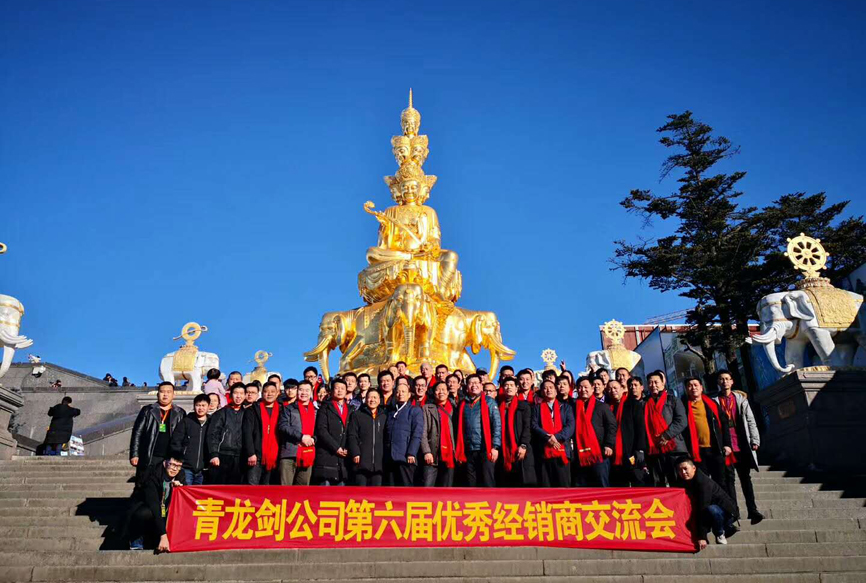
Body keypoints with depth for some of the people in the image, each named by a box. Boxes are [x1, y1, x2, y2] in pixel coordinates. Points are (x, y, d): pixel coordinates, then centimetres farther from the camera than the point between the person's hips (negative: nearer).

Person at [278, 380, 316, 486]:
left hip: (308, 454, 3)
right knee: (285, 487, -8)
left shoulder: (316, 411, 17)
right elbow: (282, 426, -5)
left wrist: (313, 439, -8)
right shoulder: (289, 409, 9)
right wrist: (301, 436, -13)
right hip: (290, 453, -3)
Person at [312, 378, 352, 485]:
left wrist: (347, 449, -3)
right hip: (326, 456, -4)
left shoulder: (350, 410, 18)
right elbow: (321, 430, -6)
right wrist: (336, 448, -11)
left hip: (343, 456, 4)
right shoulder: (325, 408, 6)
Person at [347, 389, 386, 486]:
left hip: (378, 463, 3)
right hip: (362, 461, -2)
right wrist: (355, 453, -11)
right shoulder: (357, 415, 7)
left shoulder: (384, 417, 15)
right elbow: (352, 436, 0)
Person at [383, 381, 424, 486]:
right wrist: (384, 455, 5)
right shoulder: (389, 411, 21)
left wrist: (411, 454, -15)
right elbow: (385, 434, 15)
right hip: (390, 458, 5)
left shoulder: (415, 411, 6)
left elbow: (417, 435, -4)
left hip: (406, 458, -4)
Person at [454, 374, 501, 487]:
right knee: (471, 485, 7)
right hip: (468, 451, 4)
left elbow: (497, 425, -2)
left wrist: (495, 447, -11)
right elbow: (459, 429, 13)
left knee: (488, 484, -4)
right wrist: (458, 451, 7)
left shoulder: (489, 402, 4)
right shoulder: (463, 405, 13)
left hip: (485, 450, -4)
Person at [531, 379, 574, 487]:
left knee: (563, 484, -3)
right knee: (545, 486, -1)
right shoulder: (537, 408, 16)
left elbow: (571, 426, 2)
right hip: (543, 452, 0)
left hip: (562, 451, 0)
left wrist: (557, 437, -12)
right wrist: (548, 437, -13)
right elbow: (534, 426, 2)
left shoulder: (566, 407, 16)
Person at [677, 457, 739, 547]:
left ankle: (720, 534, -6)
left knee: (711, 509, -37)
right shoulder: (686, 482, -3)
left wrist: (702, 537, -35)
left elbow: (703, 509, -32)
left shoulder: (703, 482, -27)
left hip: (727, 512, -9)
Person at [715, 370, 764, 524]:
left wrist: (755, 440, -2)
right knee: (729, 479, 0)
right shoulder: (714, 401, 3)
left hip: (742, 446, 2)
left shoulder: (741, 398, 11)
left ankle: (752, 510, 4)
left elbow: (750, 421, 8)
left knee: (745, 478, 5)